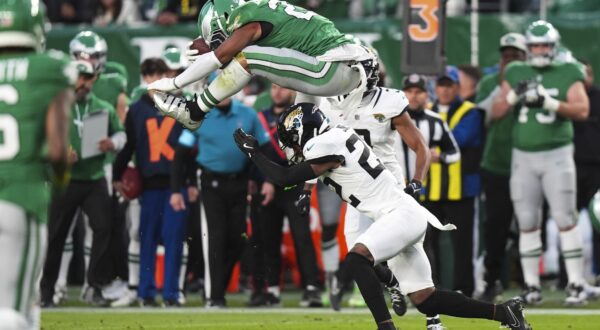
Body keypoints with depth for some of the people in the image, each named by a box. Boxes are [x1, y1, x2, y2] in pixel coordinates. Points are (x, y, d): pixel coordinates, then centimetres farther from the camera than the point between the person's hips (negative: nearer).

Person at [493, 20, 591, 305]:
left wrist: (549, 102, -23)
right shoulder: (516, 74, 8)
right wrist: (515, 95, -14)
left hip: (556, 154, -3)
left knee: (565, 220, -7)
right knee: (527, 224, 4)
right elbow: (497, 110, 4)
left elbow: (582, 110, -12)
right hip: (523, 156, 3)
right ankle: (531, 286, 9)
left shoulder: (567, 74, -1)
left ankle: (576, 284, -5)